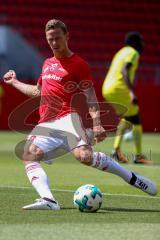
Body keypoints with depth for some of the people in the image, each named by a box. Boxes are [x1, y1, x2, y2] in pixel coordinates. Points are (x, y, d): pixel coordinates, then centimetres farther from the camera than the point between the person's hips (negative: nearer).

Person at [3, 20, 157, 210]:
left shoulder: (78, 64, 4)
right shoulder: (47, 64, 25)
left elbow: (90, 97, -4)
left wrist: (96, 123, -18)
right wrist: (15, 82, 47)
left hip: (67, 118, -6)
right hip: (46, 124, 6)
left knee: (84, 155, -30)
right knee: (29, 155, -23)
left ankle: (133, 178, -13)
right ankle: (48, 200, -38)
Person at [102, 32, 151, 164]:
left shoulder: (121, 52, 23)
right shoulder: (133, 53, -5)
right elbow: (125, 71, -21)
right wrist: (132, 93, -31)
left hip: (107, 89, 9)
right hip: (119, 90, -9)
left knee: (127, 117, 23)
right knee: (136, 120, -1)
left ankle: (117, 148, 11)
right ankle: (138, 156, -2)